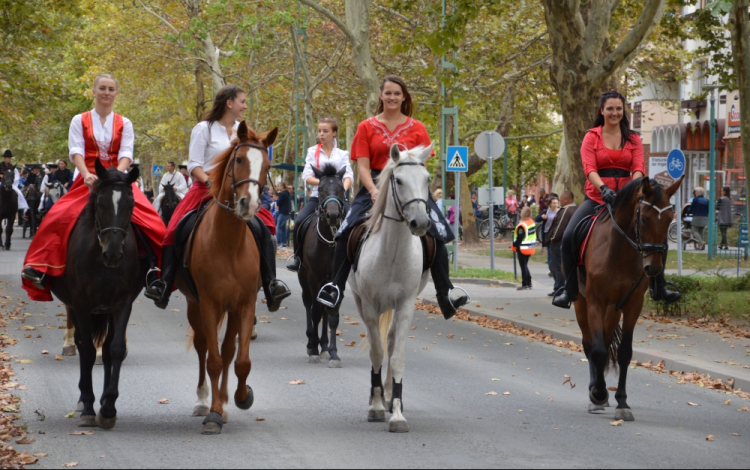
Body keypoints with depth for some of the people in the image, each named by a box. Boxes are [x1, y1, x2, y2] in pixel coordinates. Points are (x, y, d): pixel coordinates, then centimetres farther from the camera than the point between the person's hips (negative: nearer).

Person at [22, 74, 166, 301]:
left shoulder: (124, 124, 10)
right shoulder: (80, 121, 8)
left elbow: (126, 154, -3)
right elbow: (76, 151, -5)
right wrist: (87, 175, -25)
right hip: (88, 180, -1)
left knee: (149, 220, -24)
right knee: (58, 218, -23)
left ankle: (154, 266, -18)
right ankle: (39, 268, -21)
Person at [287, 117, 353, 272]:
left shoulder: (342, 154, 9)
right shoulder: (312, 152, 8)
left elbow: (348, 175, -4)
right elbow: (306, 176, -2)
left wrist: (344, 188, -26)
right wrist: (322, 182, -21)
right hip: (318, 196, 0)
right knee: (300, 221, -23)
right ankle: (298, 257, -4)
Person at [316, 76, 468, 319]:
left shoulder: (416, 128, 9)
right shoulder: (367, 127, 7)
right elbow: (363, 165, -1)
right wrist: (374, 190, -18)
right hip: (375, 185, 0)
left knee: (438, 233, -16)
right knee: (347, 231, -20)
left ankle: (445, 295, -13)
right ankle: (336, 286, -10)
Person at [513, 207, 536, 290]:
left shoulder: (522, 225, -22)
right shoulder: (532, 222, 7)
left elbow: (520, 237, -21)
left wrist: (514, 245, -8)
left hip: (523, 248, -9)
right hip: (531, 248, 9)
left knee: (523, 266, -2)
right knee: (525, 265, 18)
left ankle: (525, 285, -1)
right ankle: (529, 284, 19)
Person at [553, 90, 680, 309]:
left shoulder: (633, 139, 7)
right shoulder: (592, 137, 2)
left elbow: (638, 167, -6)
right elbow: (589, 168, -12)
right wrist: (603, 189, -30)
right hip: (597, 198, -2)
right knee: (569, 237, -21)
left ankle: (658, 288, 6)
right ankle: (570, 290, -5)